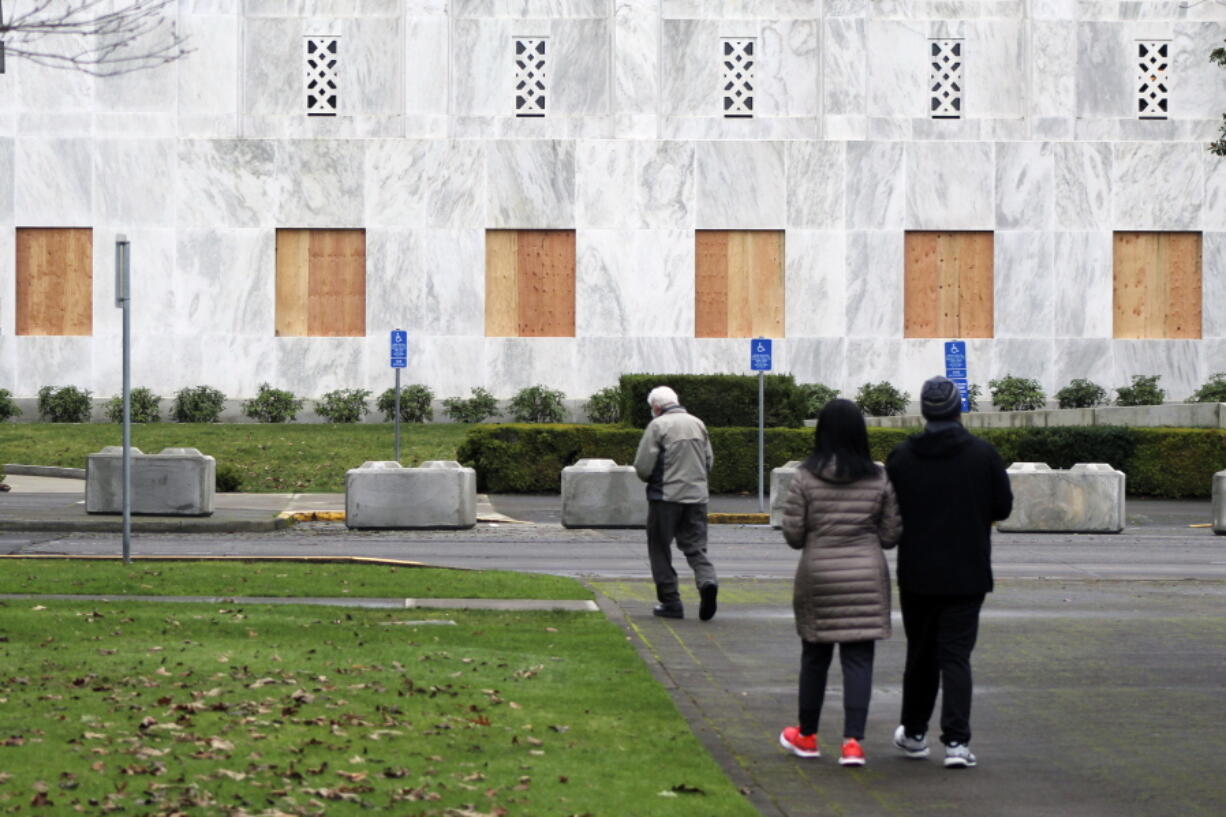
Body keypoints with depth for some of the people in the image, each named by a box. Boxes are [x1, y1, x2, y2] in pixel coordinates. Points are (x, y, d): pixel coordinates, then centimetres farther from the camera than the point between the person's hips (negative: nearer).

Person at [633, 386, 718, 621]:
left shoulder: (657, 425, -9)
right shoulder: (697, 424, 8)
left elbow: (643, 466, -10)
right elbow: (709, 460, 14)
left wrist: (650, 480, 11)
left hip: (666, 496, -5)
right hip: (697, 496, 5)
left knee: (660, 549, 7)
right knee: (695, 546, 8)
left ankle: (670, 601, 6)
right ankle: (707, 580, -20)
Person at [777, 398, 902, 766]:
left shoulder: (805, 477, -7)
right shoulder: (879, 479, -2)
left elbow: (792, 534, -5)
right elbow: (891, 535, 2)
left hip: (817, 576, 0)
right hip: (867, 577, 0)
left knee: (815, 656, 14)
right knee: (859, 658, 2)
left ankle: (807, 736, 27)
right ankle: (853, 741, -6)